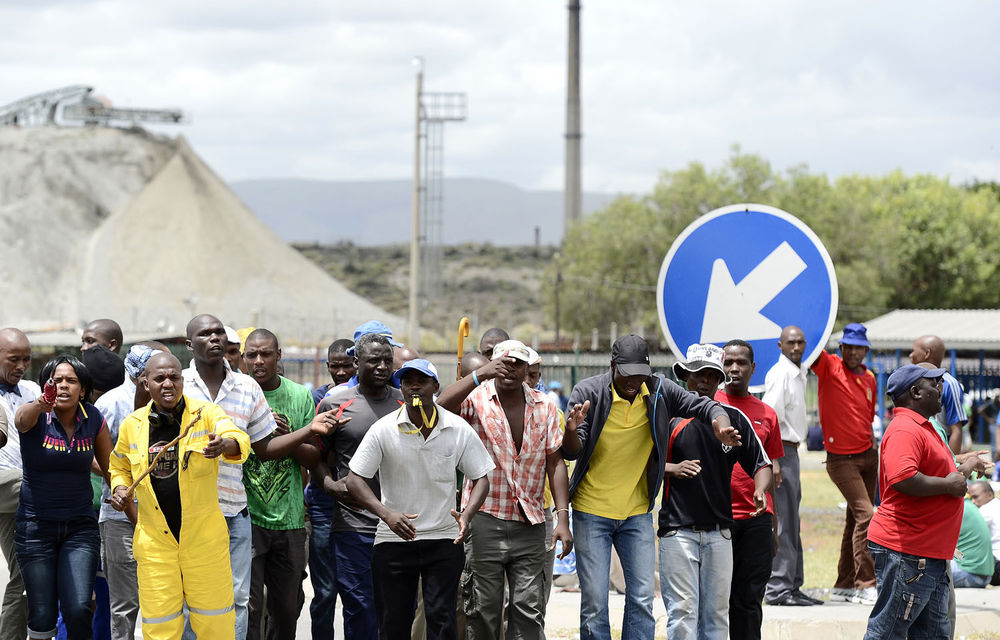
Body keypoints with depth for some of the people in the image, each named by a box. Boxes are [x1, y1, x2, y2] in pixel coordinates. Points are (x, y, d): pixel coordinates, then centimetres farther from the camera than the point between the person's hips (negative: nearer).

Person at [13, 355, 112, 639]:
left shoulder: (93, 419, 0)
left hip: (80, 526, 1)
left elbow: (111, 468, 11)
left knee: (79, 610, -15)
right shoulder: (35, 416, -8)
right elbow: (22, 419, -34)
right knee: (42, 616, -2)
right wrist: (41, 404, -57)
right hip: (35, 527, -1)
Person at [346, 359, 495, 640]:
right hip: (393, 540, 0)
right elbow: (355, 480, -5)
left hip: (444, 540, 0)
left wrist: (466, 515, -14)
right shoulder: (383, 430, -5)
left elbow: (481, 478, 6)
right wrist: (387, 514, -22)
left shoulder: (459, 430, -2)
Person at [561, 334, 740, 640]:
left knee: (642, 600, 2)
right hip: (592, 511, -3)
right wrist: (572, 430, -39)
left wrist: (720, 422, -26)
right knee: (594, 602, -4)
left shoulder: (659, 391, -6)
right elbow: (571, 452, -14)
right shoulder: (588, 392, -13)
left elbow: (704, 406, -2)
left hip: (637, 512, 3)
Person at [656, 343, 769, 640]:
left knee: (717, 613, 6)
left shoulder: (734, 418, 8)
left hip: (720, 531, 3)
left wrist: (759, 490, -8)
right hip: (678, 529, -3)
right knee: (683, 612, -8)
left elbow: (761, 463, 12)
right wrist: (672, 468, -15)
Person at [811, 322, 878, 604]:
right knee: (865, 514, -16)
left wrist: (872, 443, 17)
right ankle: (865, 584, -13)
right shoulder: (829, 366, -5)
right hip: (841, 459, -7)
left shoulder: (870, 379, 12)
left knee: (856, 518, 9)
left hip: (868, 455, 7)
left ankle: (844, 585, 16)